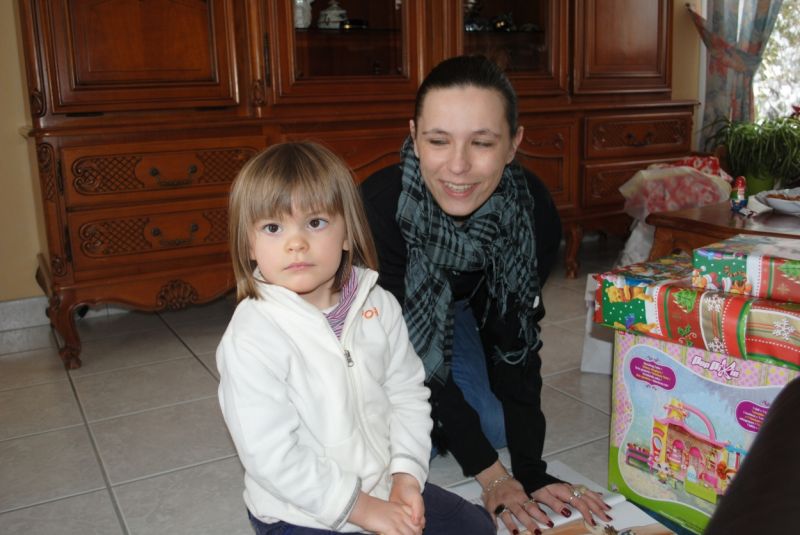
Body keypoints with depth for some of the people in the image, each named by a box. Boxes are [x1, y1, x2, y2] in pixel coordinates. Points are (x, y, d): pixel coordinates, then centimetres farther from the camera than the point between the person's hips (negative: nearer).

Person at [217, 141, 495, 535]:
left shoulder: (379, 305, -6)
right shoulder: (251, 339, -23)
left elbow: (407, 392, 2)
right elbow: (271, 457, -24)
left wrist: (407, 474, -10)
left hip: (387, 489, 5)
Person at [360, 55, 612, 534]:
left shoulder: (534, 210, -30)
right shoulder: (380, 205, -40)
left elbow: (515, 339, -20)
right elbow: (407, 351, -32)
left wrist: (531, 473, -24)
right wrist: (490, 475, -29)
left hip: (464, 307, 3)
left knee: (493, 425, -7)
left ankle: (431, 418, 23)